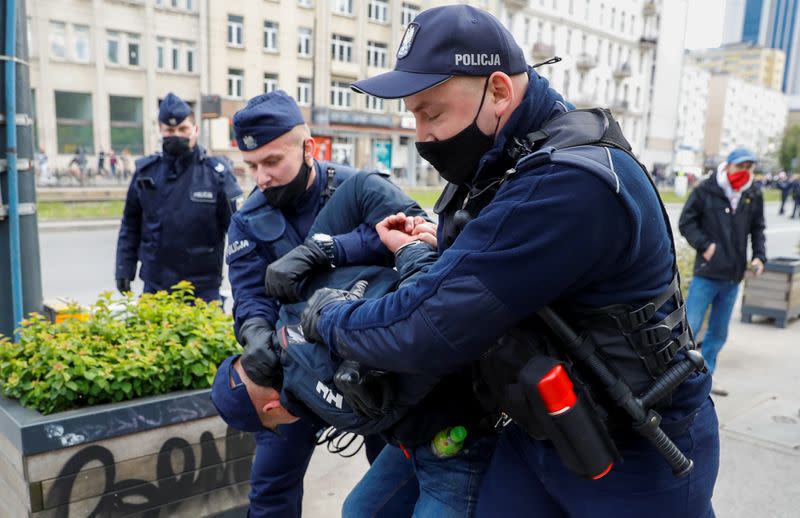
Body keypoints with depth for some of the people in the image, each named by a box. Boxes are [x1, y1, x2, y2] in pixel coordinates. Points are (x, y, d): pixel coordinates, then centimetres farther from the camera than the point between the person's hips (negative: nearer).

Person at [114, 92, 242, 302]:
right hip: (155, 287, 3)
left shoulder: (216, 173, -5)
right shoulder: (146, 171, 4)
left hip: (203, 290, -3)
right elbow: (130, 227, 11)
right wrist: (124, 269, 7)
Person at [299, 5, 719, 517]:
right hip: (540, 431, 8)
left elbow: (430, 330, -30)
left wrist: (327, 316, -14)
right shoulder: (503, 160, -1)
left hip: (636, 455, -8)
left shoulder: (567, 184, -31)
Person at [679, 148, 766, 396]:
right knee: (689, 327, -6)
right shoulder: (706, 191, -7)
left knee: (719, 333, 14)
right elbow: (686, 222, -3)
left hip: (733, 276, 5)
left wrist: (759, 256, 2)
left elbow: (757, 229, 16)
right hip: (707, 273, -5)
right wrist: (705, 245, -13)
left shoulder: (754, 196, 7)